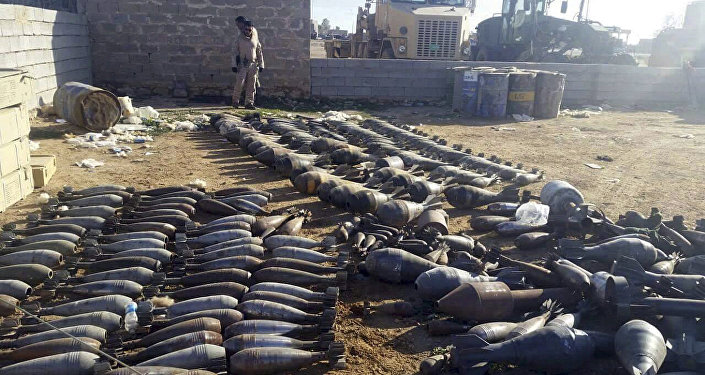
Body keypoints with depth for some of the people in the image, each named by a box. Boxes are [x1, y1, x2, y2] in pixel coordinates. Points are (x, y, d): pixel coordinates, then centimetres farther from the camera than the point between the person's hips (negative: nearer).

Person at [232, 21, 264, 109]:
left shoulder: (255, 40, 9)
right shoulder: (239, 39, 3)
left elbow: (259, 53, 14)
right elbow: (235, 52, 3)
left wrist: (261, 65, 9)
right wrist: (234, 65, -3)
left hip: (253, 65, 2)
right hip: (242, 65, -2)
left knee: (251, 85, 2)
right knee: (240, 83, -9)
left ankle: (249, 103, 8)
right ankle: (235, 100, 7)